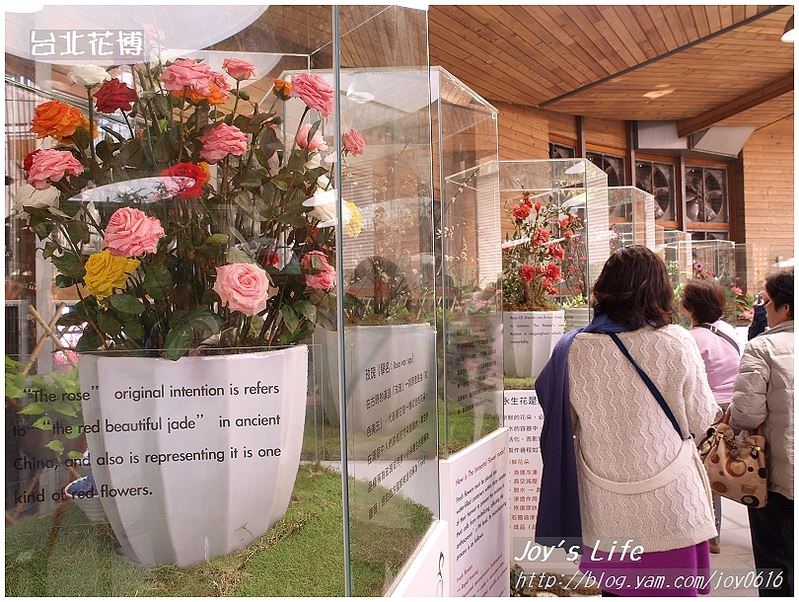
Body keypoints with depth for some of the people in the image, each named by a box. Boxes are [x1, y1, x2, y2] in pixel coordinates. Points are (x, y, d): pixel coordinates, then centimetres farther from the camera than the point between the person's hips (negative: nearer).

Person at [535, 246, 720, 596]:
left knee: (616, 591, 15)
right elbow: (702, 420, 0)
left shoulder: (576, 349, -8)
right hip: (670, 510, -1)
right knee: (678, 591, 14)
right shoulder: (676, 344, -12)